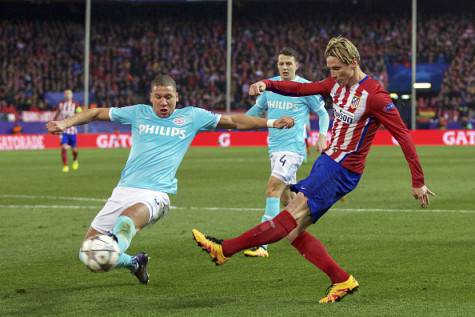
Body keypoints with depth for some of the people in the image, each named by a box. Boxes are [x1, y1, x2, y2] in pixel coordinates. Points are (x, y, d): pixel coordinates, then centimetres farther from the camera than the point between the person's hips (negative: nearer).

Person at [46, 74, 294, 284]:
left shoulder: (192, 116, 10)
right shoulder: (138, 113, 13)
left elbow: (233, 121, 16)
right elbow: (97, 113, 19)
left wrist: (270, 123, 10)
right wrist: (65, 123, 6)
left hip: (156, 194, -3)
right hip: (124, 190, 3)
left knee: (130, 217, -39)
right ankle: (135, 263, 27)